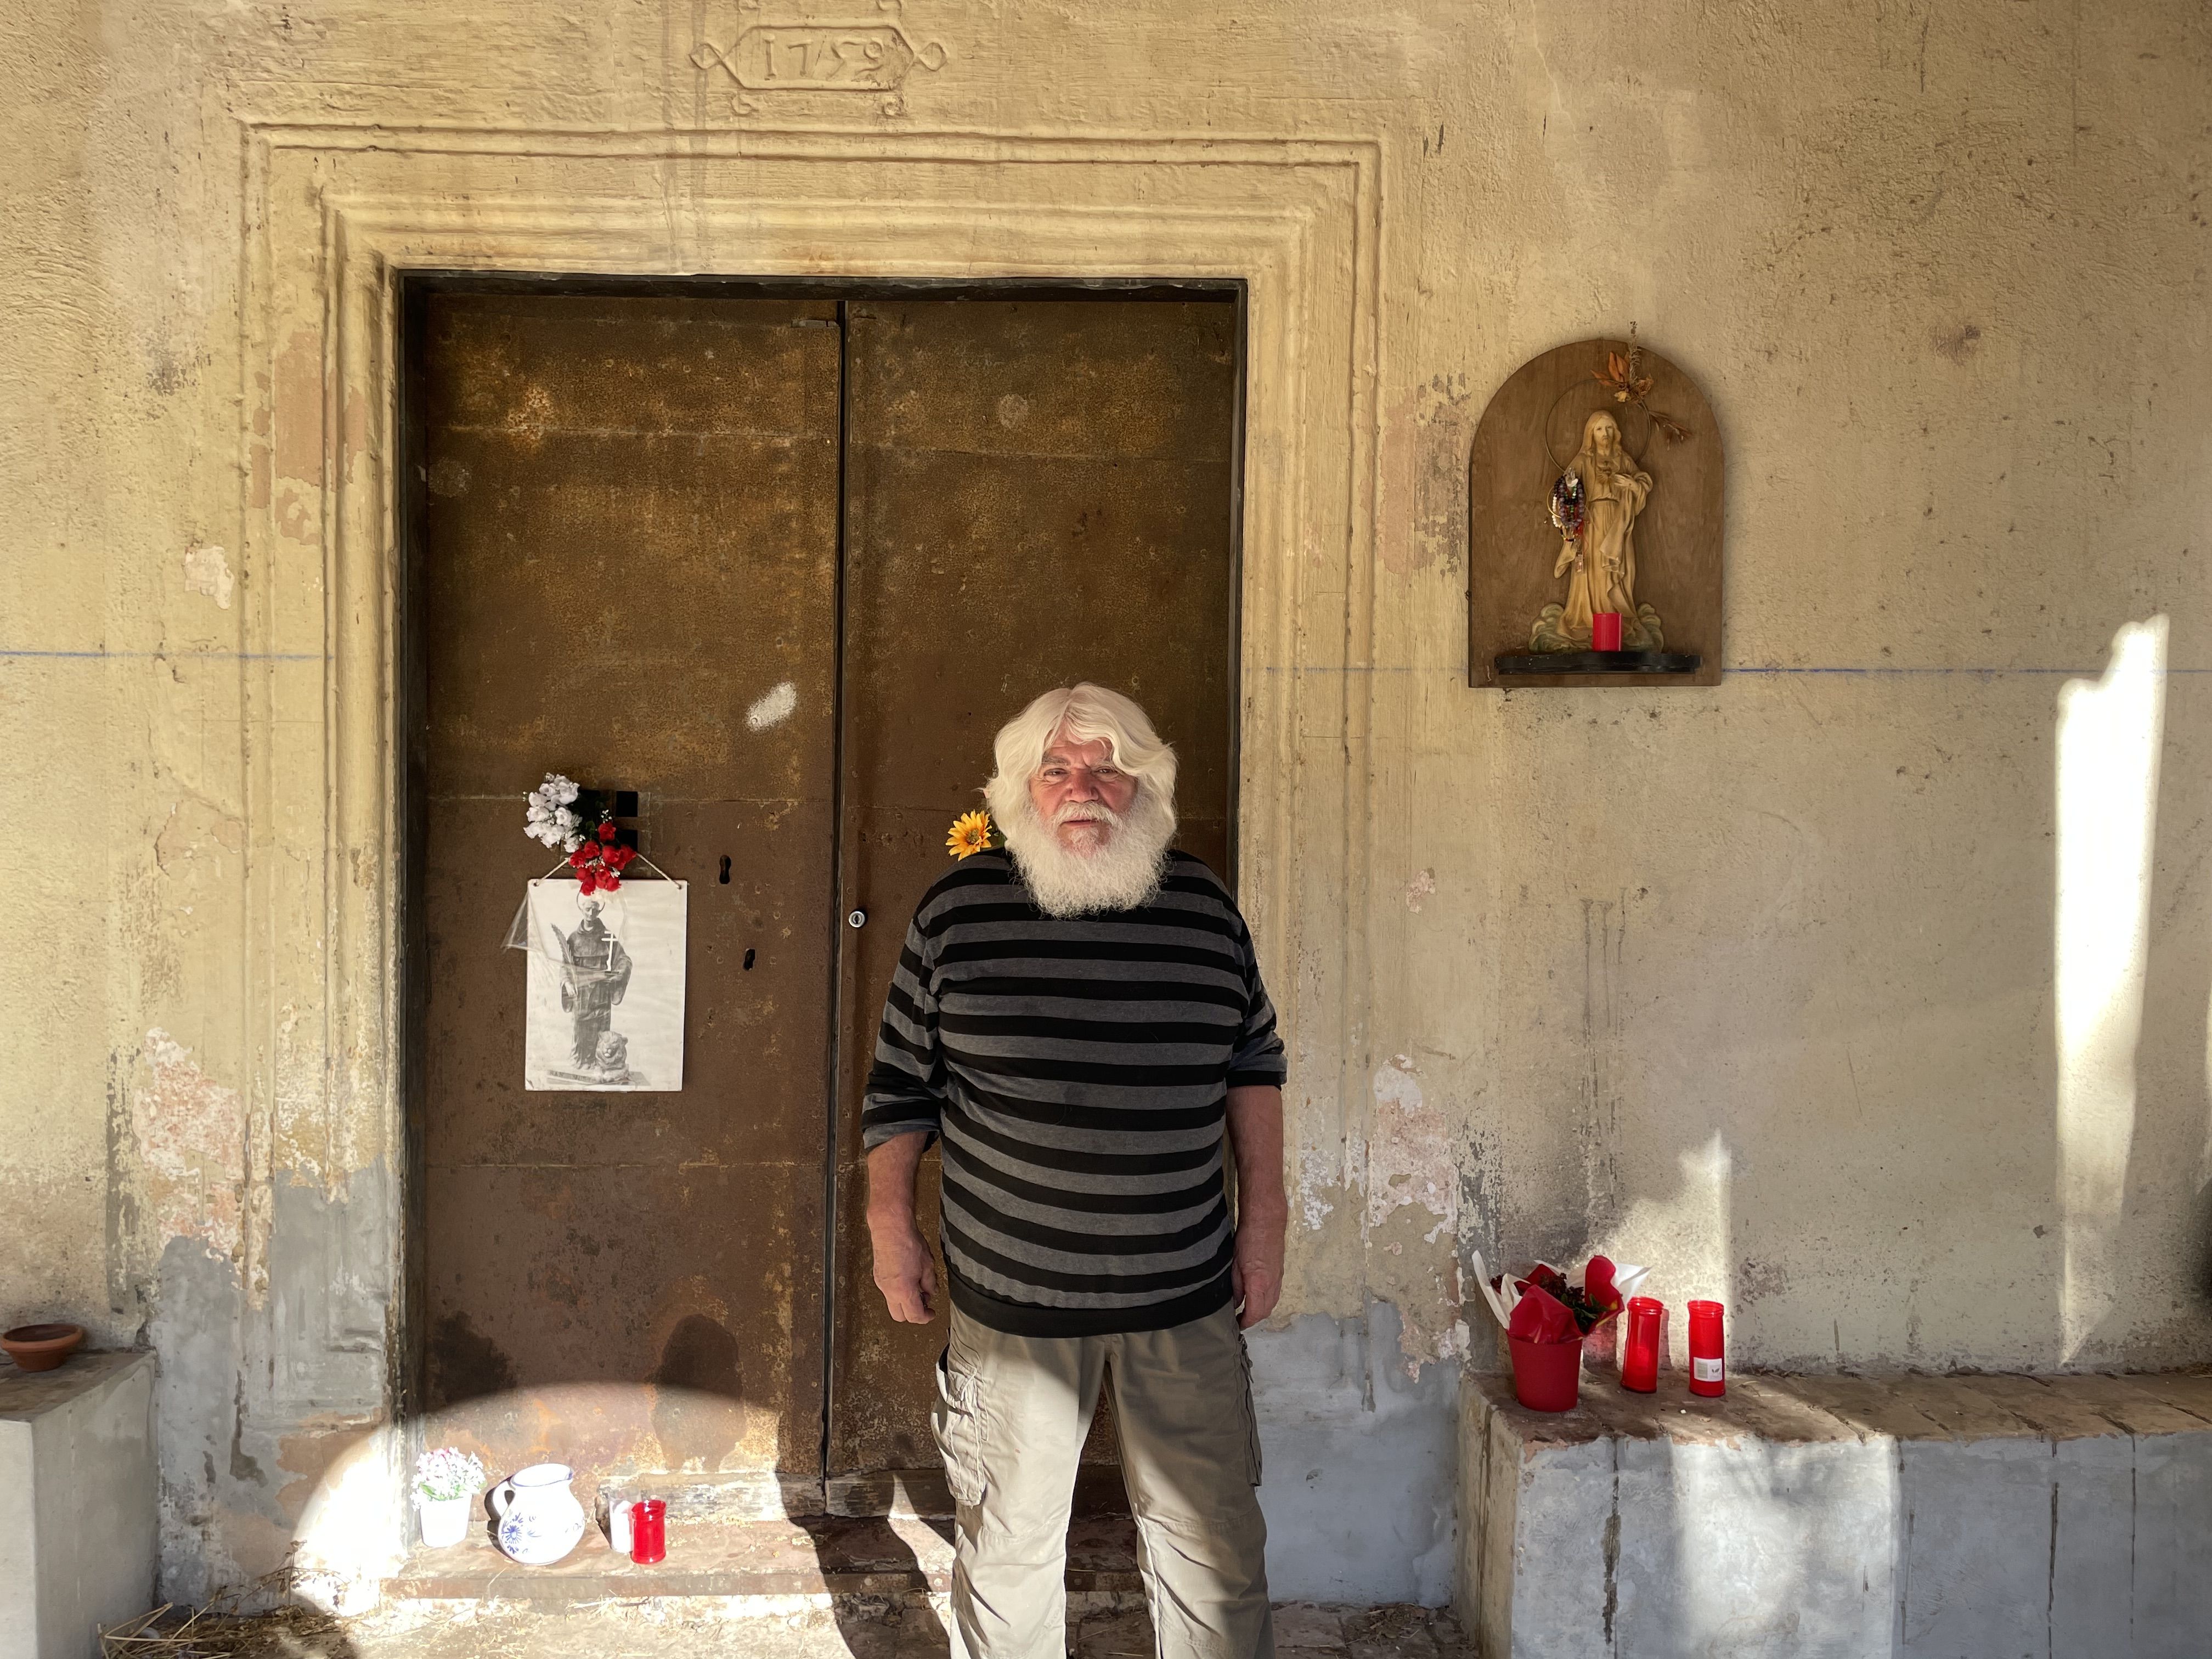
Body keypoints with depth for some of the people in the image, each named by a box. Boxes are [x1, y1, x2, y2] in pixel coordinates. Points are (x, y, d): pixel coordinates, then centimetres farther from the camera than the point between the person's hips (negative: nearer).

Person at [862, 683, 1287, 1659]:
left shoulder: (1203, 905, 1)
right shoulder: (960, 907, -4)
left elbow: (1253, 1063, 10)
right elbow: (900, 1080, 4)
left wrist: (1263, 1220, 6)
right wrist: (890, 1227, 3)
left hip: (1186, 1299, 1)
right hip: (1007, 1297, -1)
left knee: (1214, 1544, 12)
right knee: (1007, 1542, 15)